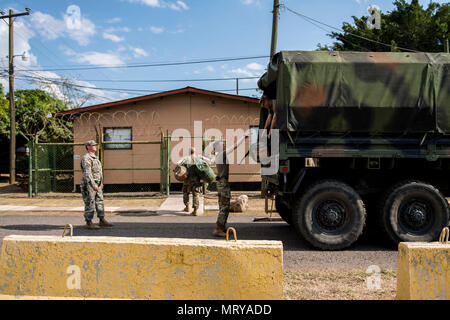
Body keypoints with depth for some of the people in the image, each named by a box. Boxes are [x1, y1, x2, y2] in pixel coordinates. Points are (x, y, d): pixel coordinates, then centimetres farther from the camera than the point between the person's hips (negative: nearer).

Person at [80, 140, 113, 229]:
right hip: (89, 185, -9)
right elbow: (87, 173, -24)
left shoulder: (95, 157, 16)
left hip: (97, 185, 9)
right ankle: (89, 223, 2)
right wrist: (93, 185, -29)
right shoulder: (86, 158, -15)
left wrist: (101, 182, 26)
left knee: (100, 202, 11)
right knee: (90, 204, -4)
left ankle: (102, 221, 17)